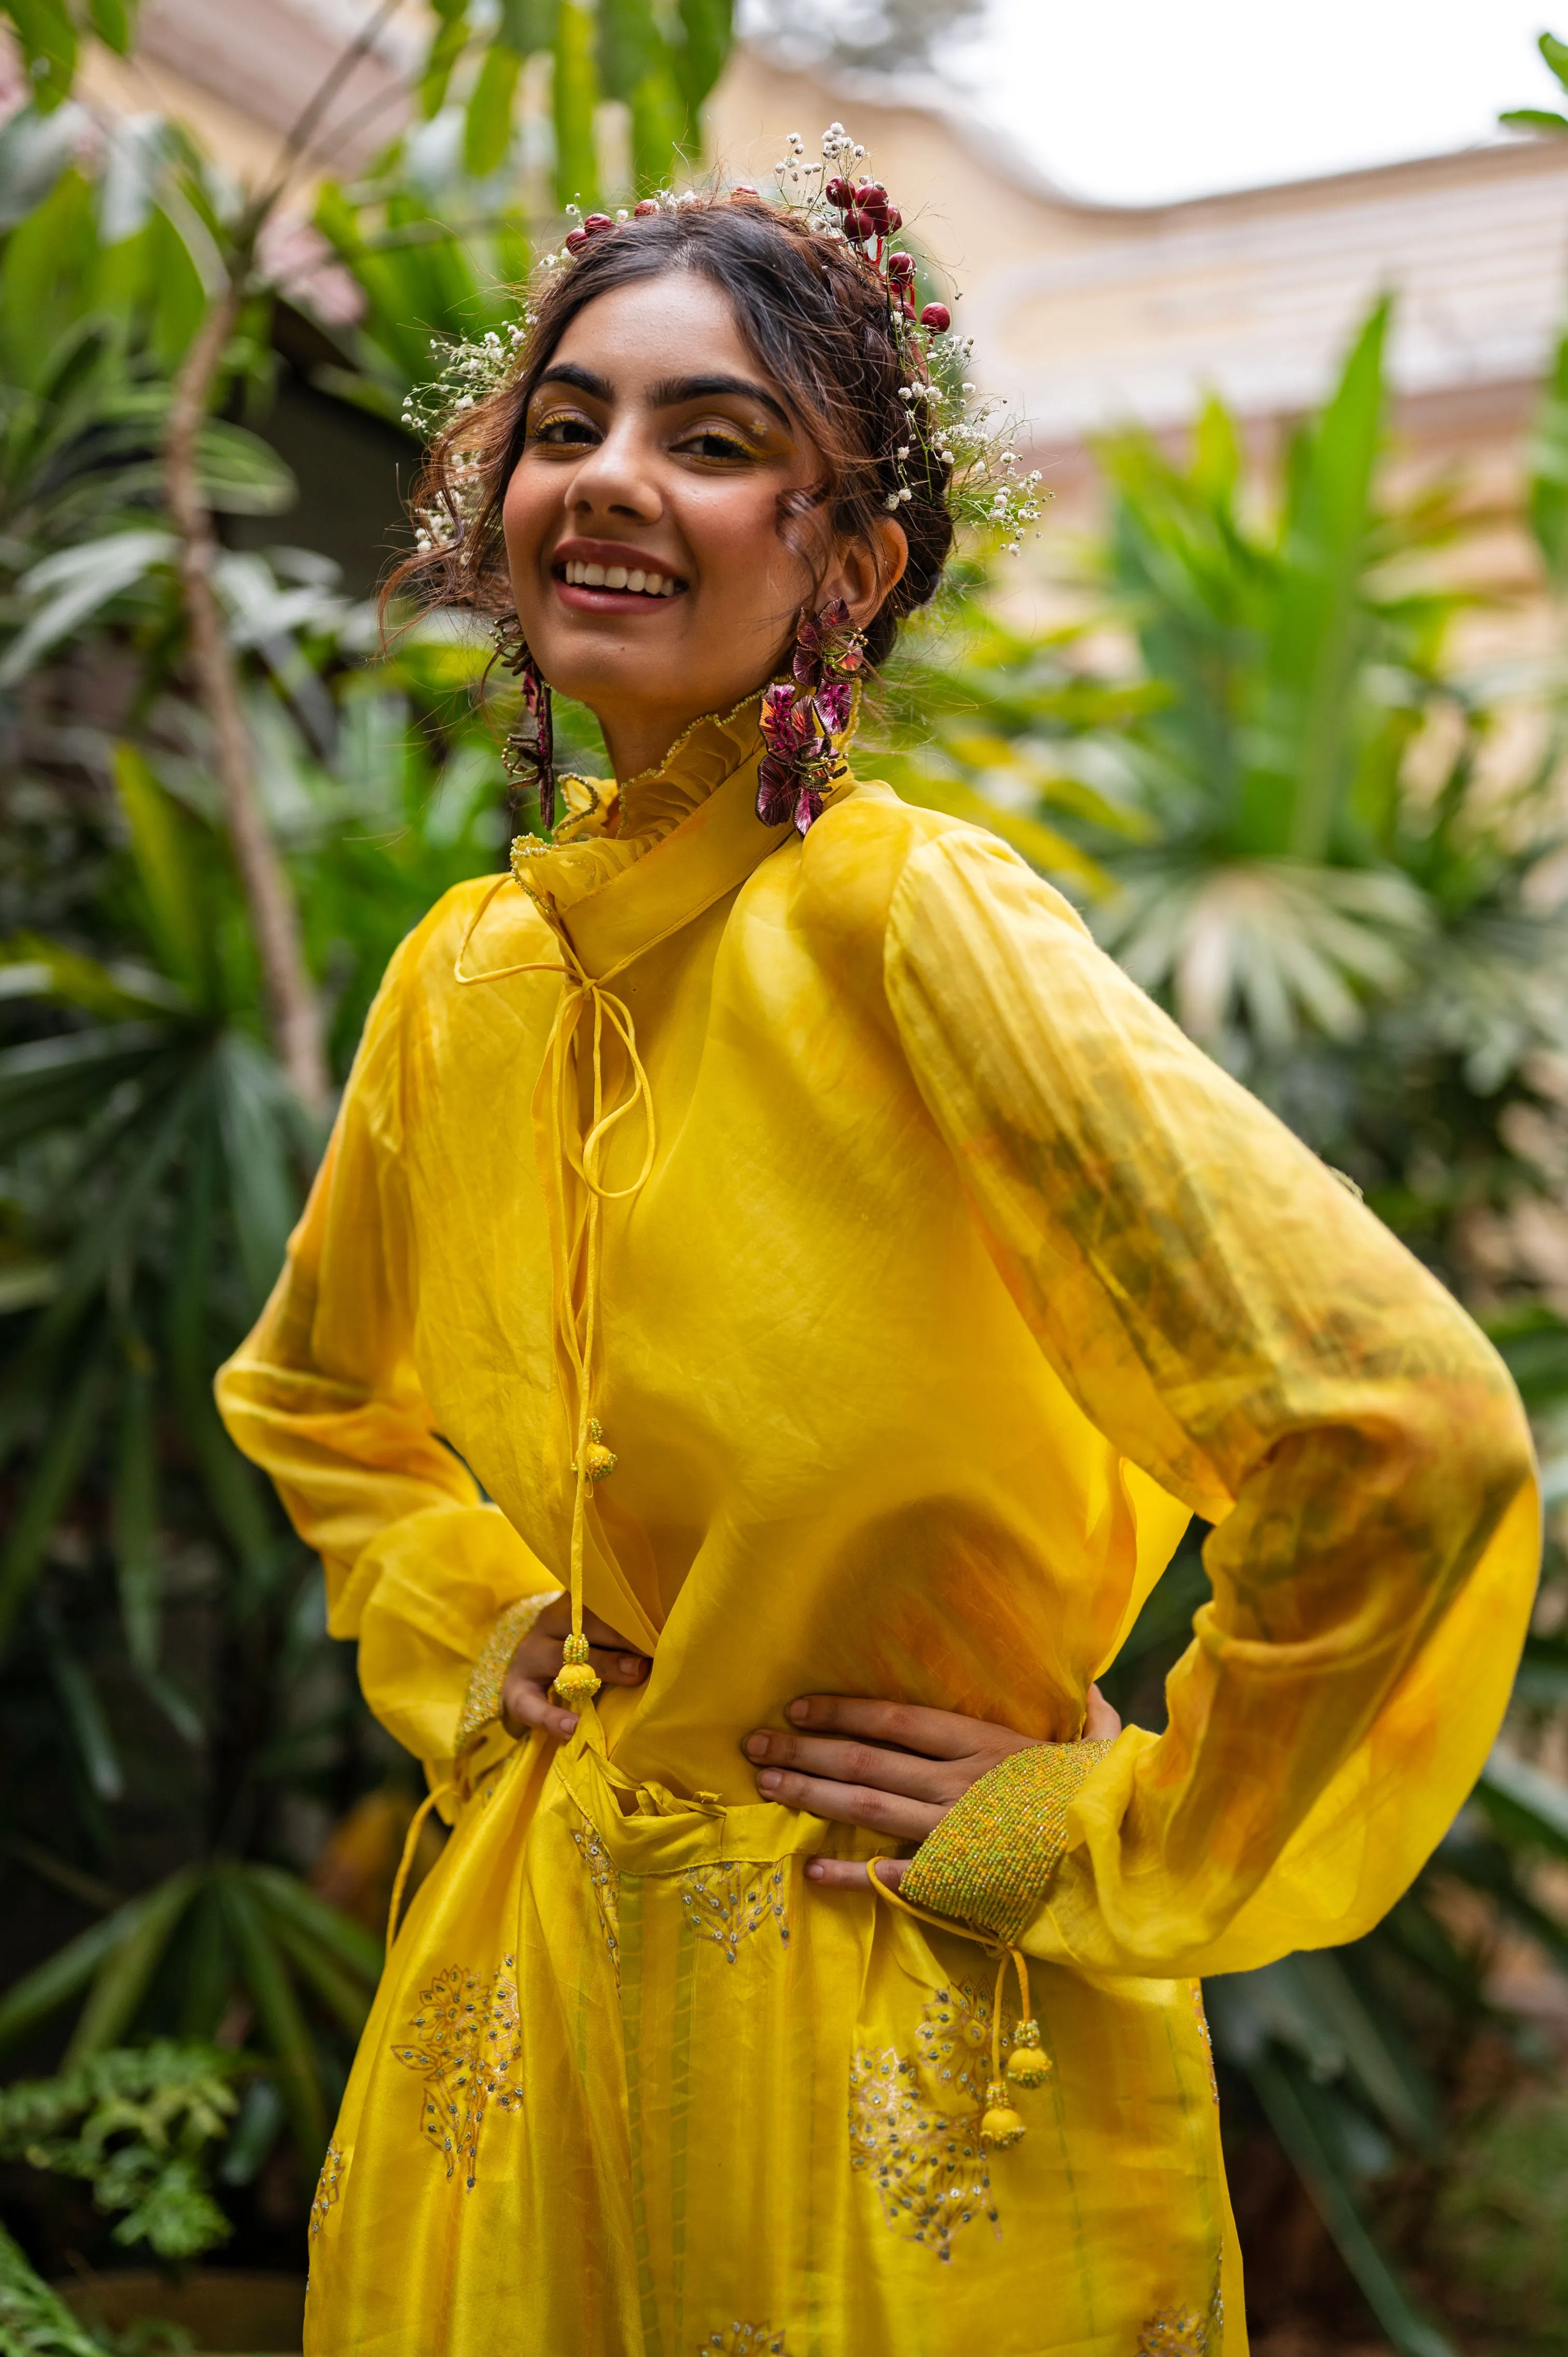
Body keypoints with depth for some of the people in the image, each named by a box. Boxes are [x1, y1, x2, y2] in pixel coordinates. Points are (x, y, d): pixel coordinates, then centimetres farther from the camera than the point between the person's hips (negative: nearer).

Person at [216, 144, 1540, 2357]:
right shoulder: (469, 971, -1)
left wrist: (1106, 1840, -17)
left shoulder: (916, 925, -20)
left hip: (906, 2043, -5)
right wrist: (468, 1634, 4)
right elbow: (313, 1395, 18)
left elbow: (1413, 1429, -27)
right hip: (535, 1995, 6)